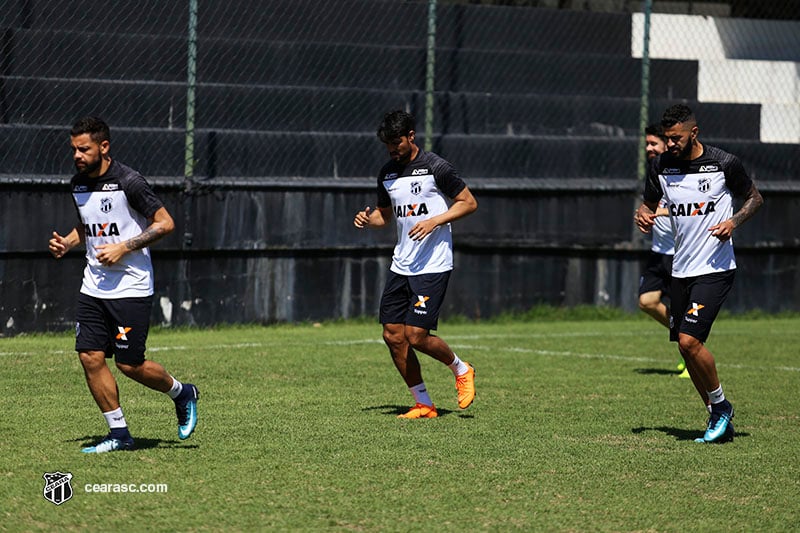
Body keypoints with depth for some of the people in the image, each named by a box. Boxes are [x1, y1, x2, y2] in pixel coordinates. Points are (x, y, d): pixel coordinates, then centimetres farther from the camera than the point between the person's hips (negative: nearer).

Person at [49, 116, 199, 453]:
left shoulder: (128, 182, -14)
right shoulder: (78, 184, 8)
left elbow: (165, 223, -13)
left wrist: (124, 248, -18)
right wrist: (66, 243, 5)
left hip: (131, 287, -7)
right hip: (93, 286, 7)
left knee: (130, 364, -6)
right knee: (90, 358, -3)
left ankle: (182, 394, 22)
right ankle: (119, 434, 7)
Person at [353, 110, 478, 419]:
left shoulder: (435, 168, -9)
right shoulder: (387, 173, 11)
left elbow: (469, 202, -5)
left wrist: (435, 221, -18)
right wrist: (368, 219, 2)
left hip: (433, 266, -7)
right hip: (400, 264, 7)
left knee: (416, 336, -13)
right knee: (393, 336, 0)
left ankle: (460, 370, 16)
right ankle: (423, 405, 11)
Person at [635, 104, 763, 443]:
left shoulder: (725, 164, -8)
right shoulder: (661, 167, 3)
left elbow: (754, 198, 6)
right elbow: (649, 202, 17)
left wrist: (734, 221, -13)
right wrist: (643, 216, -7)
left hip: (716, 269, -6)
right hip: (681, 269, 6)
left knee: (689, 340, -18)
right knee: (685, 347, 6)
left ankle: (720, 406, 3)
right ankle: (720, 421, 19)